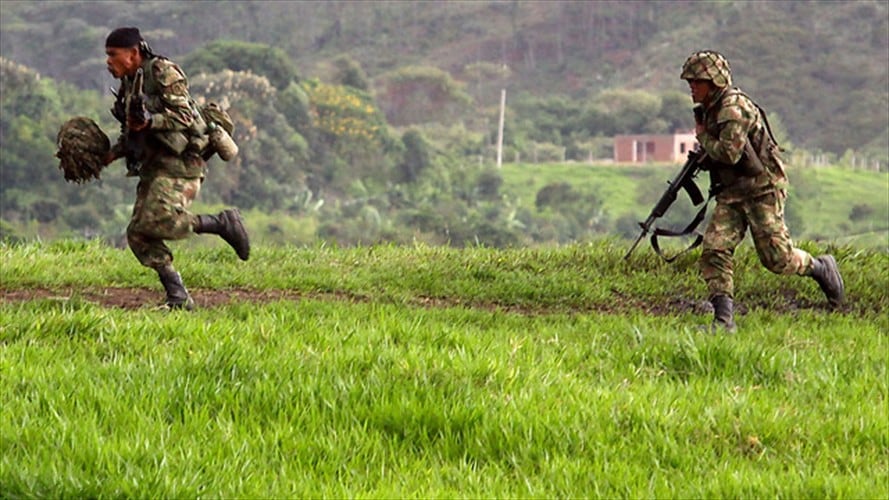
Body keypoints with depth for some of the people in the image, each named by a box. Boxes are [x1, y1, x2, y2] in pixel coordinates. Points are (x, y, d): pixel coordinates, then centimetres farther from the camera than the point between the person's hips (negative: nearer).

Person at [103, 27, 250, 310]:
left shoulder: (163, 72, -8)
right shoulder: (128, 84, 18)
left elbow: (185, 116, -15)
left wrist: (150, 122, -28)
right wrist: (110, 155, 9)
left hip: (179, 162, -9)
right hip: (153, 166, 9)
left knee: (158, 221, -27)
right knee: (138, 234, -3)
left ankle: (222, 224, -6)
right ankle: (178, 298, -2)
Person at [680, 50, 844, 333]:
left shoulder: (734, 107, -17)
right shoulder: (709, 109, 13)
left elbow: (729, 152, -27)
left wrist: (702, 137, -11)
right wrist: (701, 158, 8)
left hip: (761, 190, -8)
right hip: (731, 194, 8)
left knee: (777, 258, -6)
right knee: (714, 250, -9)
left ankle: (822, 269, 22)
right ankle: (723, 318, -11)